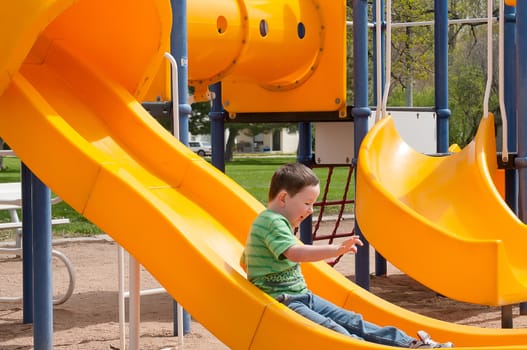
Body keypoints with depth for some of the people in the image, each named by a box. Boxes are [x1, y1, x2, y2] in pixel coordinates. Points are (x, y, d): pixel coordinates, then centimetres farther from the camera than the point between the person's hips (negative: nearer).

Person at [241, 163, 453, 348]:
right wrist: (336, 250, -45)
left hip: (302, 296, 10)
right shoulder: (273, 222, -18)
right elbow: (294, 253, -37)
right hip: (281, 302, -10)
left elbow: (245, 260, 26)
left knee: (352, 322, 1)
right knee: (332, 331, -27)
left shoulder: (277, 221, 17)